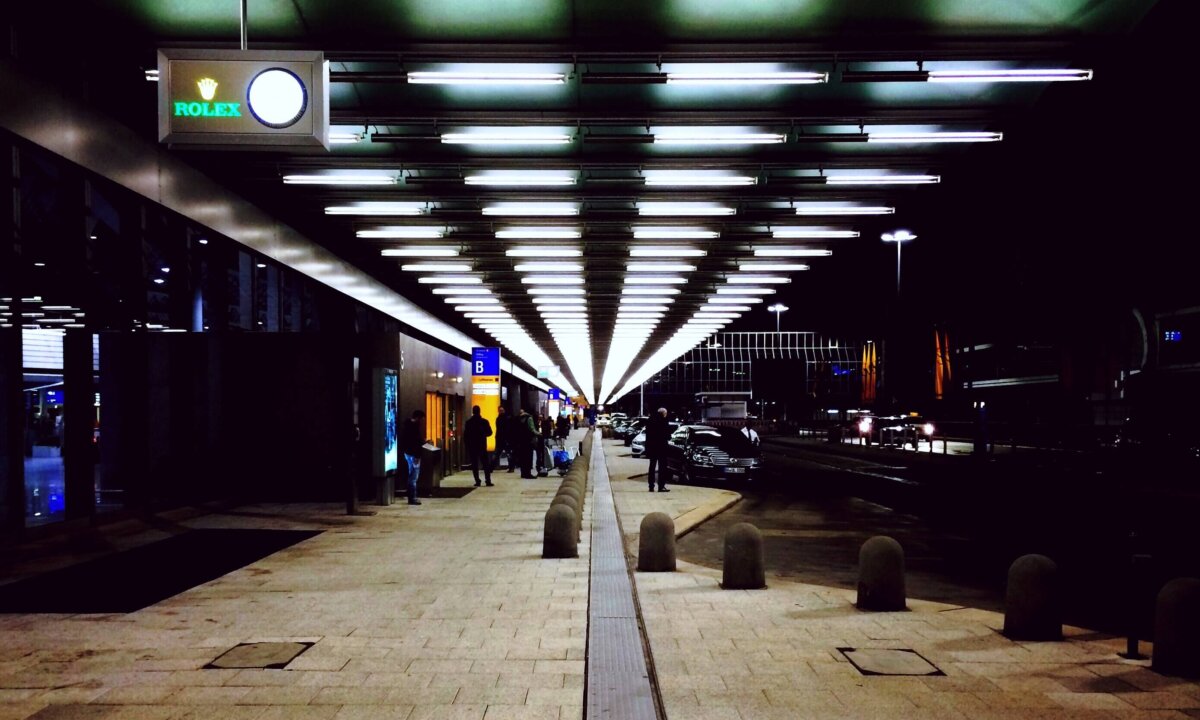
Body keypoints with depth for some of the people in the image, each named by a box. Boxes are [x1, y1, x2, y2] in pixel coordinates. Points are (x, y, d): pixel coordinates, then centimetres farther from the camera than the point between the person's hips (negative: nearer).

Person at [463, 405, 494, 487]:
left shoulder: (468, 422, -3)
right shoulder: (484, 421, -4)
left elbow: (465, 435, -2)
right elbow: (489, 432, 1)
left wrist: (466, 443, 9)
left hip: (472, 446, 0)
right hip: (482, 446, 0)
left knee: (474, 464, 5)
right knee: (485, 463, 4)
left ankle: (477, 481, 0)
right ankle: (488, 480, -4)